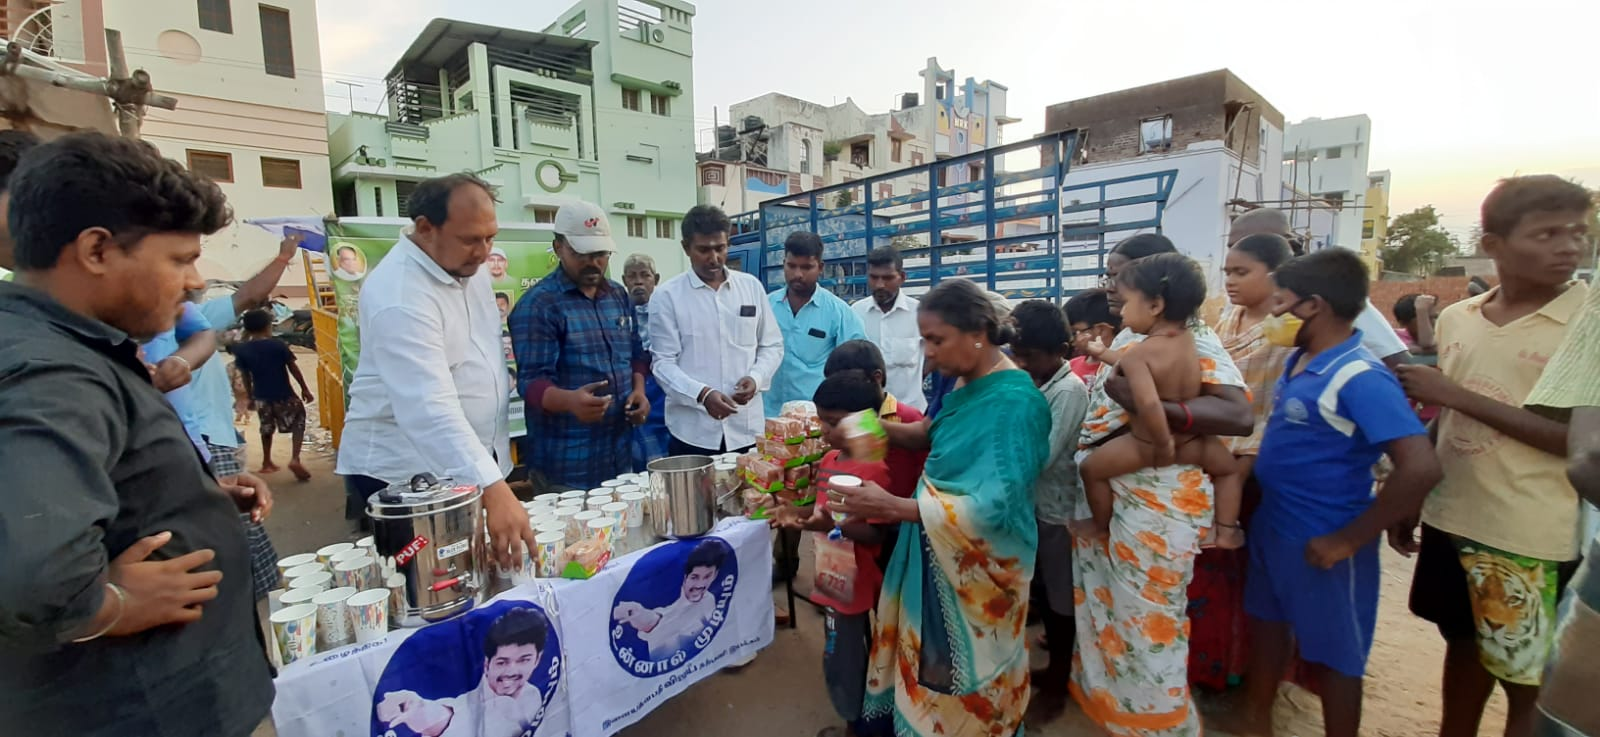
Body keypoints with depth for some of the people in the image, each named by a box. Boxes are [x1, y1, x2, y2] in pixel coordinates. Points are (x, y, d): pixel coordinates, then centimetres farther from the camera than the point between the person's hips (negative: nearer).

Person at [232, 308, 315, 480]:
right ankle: (295, 459, -9)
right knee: (298, 422, 8)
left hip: (261, 396, 4)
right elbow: (293, 368, -7)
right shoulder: (278, 345, -12)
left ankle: (266, 462, 34)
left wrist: (250, 396, 17)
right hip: (283, 394, -4)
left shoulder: (242, 350, -3)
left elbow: (245, 376, 5)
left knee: (267, 428, 23)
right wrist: (305, 388, 1)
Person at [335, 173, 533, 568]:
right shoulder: (399, 295, -25)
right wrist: (493, 489, -45)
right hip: (403, 476, -7)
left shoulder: (467, 265, 1)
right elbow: (429, 409, -36)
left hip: (474, 465, 8)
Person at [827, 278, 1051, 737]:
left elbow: (994, 506, -29)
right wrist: (877, 428, -1)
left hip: (978, 566, -7)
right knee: (929, 664, 23)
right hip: (937, 552, 7)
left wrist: (894, 508, -34)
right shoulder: (968, 384, 0)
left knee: (964, 689, 15)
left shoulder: (1014, 402, -25)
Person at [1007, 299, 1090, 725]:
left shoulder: (1070, 391, -20)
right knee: (1042, 592, 20)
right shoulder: (1032, 382, 3)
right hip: (1033, 504, 7)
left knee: (1059, 599, 9)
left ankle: (1057, 688, 27)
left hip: (1056, 509, -7)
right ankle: (1052, 669, 39)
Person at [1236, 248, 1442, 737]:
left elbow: (1421, 468, -29)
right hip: (1271, 526, 8)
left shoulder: (1360, 377, -22)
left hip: (1320, 545, -8)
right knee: (1266, 624, 21)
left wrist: (1349, 540, -22)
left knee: (1332, 654, 12)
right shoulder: (1299, 360, 2)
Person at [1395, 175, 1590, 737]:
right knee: (1464, 648, 21)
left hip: (1533, 540, -4)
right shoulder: (1456, 318, 3)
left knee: (1528, 681, 10)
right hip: (1449, 519, 4)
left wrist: (1459, 395, -19)